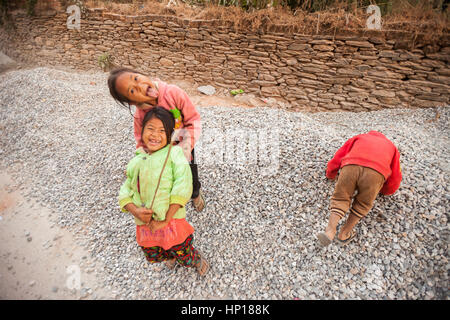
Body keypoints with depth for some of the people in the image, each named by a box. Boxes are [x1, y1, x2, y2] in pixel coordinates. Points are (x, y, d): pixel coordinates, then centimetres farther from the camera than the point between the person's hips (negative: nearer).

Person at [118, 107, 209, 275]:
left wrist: (166, 220, -19)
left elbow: (183, 187, -19)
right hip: (144, 223, 5)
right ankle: (171, 255, 59)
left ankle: (198, 261, 48)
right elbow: (125, 191, 7)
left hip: (171, 221, -5)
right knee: (154, 256, 25)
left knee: (184, 257, 13)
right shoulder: (136, 160, 8)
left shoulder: (174, 152, -10)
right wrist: (135, 211, -14)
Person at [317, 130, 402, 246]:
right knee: (363, 203, 23)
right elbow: (395, 178, 40)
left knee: (340, 198, 15)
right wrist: (384, 191, 59)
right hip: (376, 172, 0)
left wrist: (330, 175, 54)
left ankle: (330, 230, -4)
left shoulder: (358, 138, 40)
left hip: (350, 167, 0)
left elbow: (336, 159, 36)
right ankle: (345, 233, 18)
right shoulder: (391, 146, 41)